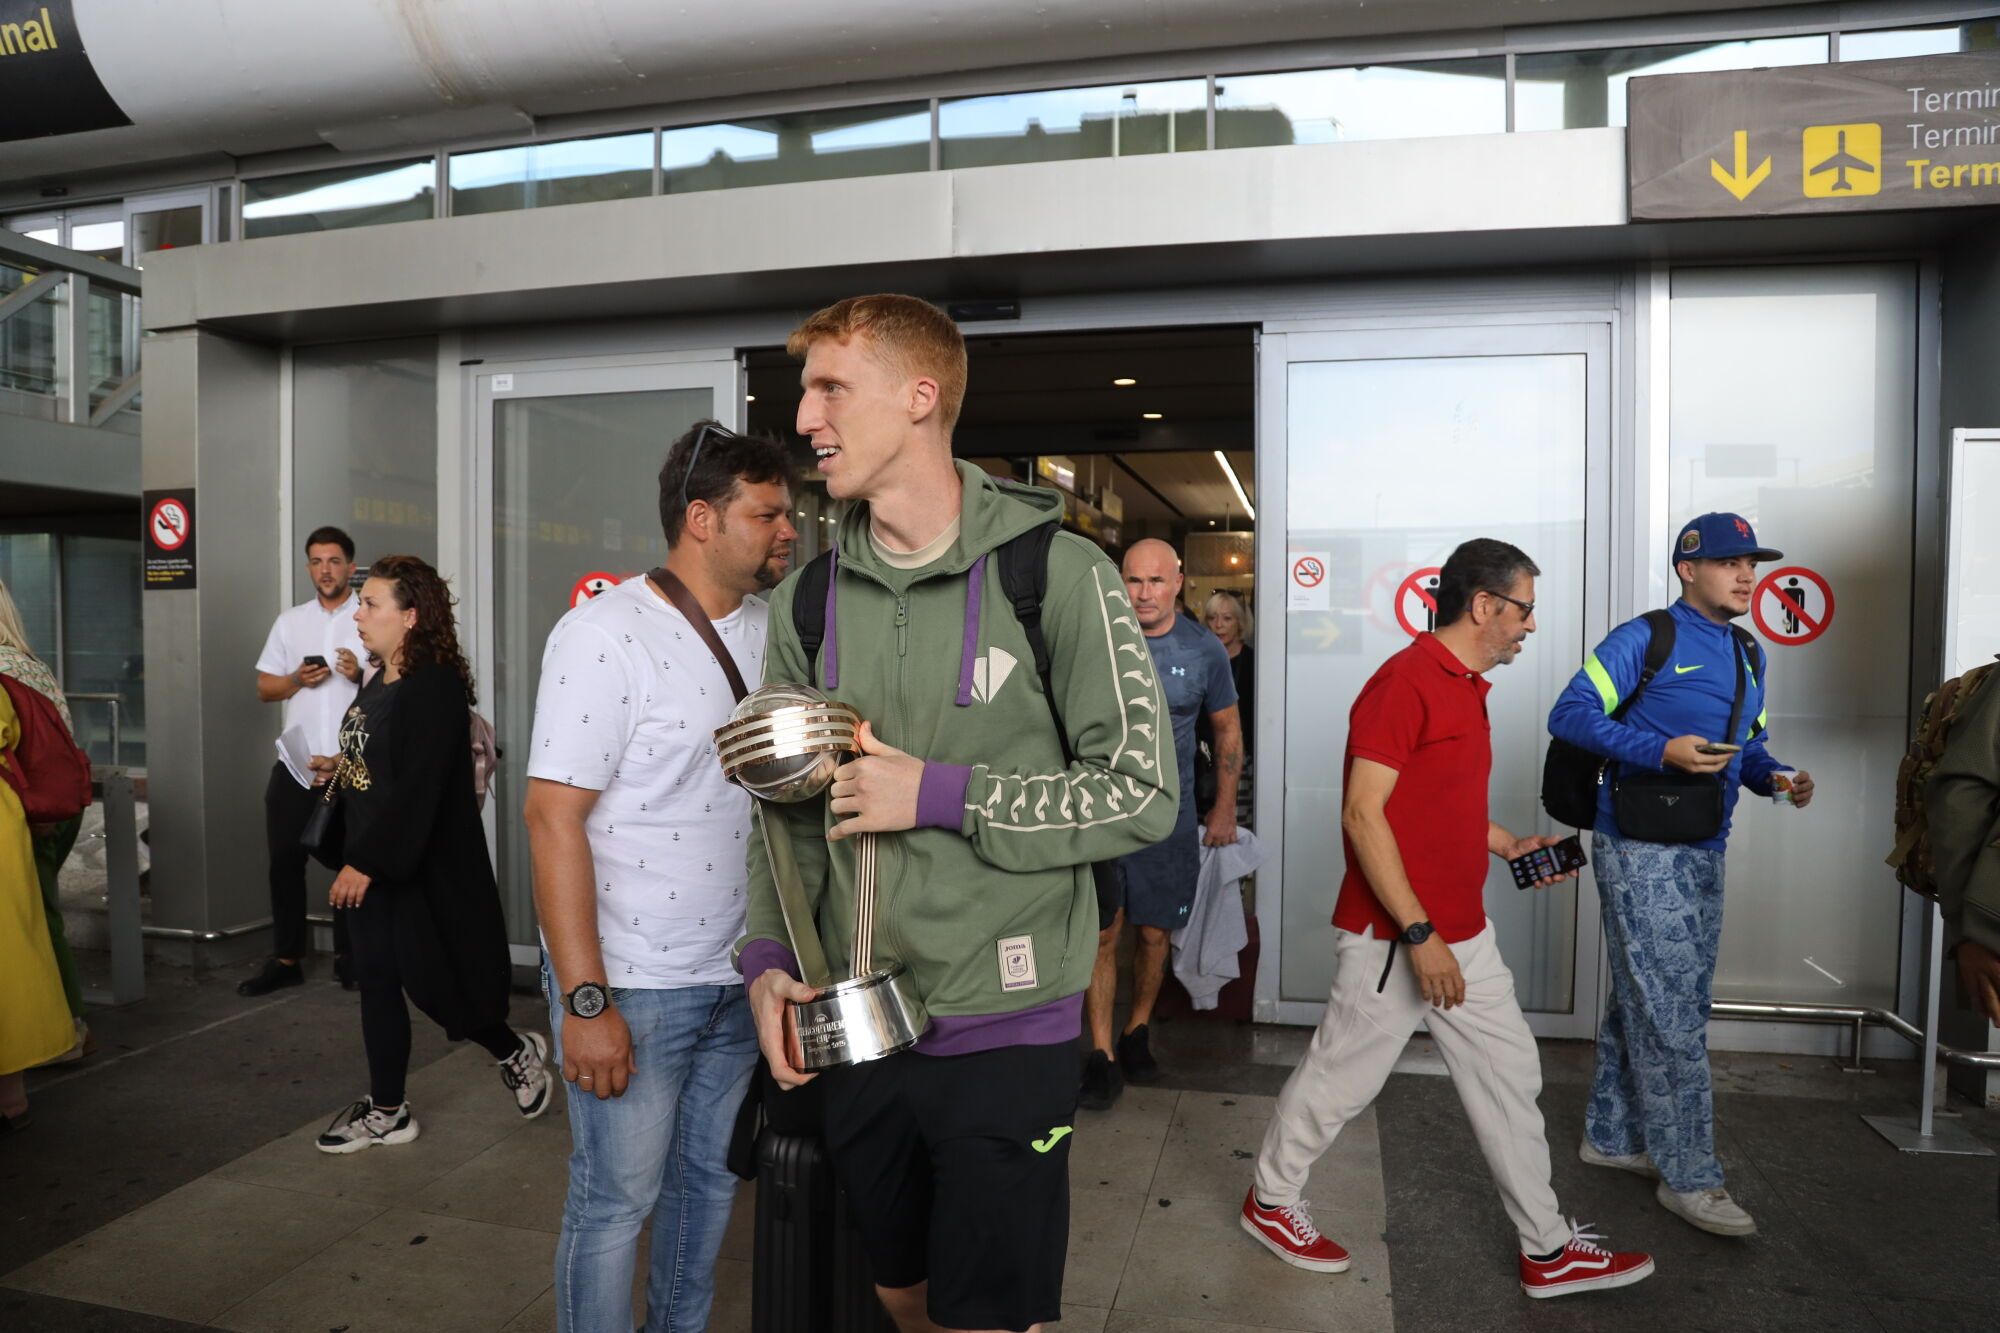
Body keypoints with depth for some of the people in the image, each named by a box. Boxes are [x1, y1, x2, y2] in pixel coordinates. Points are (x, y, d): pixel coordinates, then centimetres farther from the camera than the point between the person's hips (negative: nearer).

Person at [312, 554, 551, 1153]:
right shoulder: (378, 681, 10)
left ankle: (517, 1052, 25)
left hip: (424, 867, -9)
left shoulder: (434, 687, -19)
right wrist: (339, 769, 7)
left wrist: (366, 862, -23)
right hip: (370, 861, 9)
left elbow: (417, 789, -24)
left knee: (433, 981, 0)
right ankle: (387, 1111, 24)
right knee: (376, 980, 12)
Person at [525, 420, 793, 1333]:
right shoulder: (605, 635, -14)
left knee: (710, 1176, 20)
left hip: (739, 976, 6)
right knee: (617, 1201, 8)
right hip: (630, 984, -6)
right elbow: (554, 819, -17)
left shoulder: (771, 631, 4)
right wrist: (584, 1001, -19)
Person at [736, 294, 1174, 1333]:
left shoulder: (1056, 573, -13)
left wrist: (939, 795, -18)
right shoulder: (810, 596, 3)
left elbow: (1141, 793, -14)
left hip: (1007, 1030, -5)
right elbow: (788, 807, 10)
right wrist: (768, 959, -3)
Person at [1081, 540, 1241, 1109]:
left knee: (1154, 933, 9)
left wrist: (1225, 809, 9)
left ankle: (1138, 1030, 31)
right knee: (1103, 932, -1)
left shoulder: (1204, 650, -1)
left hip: (1169, 812, 1)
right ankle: (1101, 1051, 10)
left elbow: (1227, 729, 11)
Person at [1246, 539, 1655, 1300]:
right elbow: (1362, 814, -23)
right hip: (1394, 938, -9)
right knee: (1341, 1080, 6)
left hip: (1463, 935, 9)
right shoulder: (1405, 681, -18)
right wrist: (1418, 933, -23)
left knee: (1509, 1077, 15)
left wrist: (1507, 845, 11)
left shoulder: (1467, 687, 12)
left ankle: (1547, 1249, 29)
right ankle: (1270, 1201, 27)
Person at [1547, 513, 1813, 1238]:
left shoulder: (1748, 656, 15)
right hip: (1641, 851, -8)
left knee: (1644, 1004, 16)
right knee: (1671, 1014, -4)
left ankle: (1612, 1136, 30)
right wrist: (1662, 751, -25)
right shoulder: (1645, 639, -10)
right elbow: (1570, 713, -16)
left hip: (1703, 852, 8)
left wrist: (1778, 776, 1)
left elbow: (1748, 746, 22)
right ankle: (1687, 1175, 8)